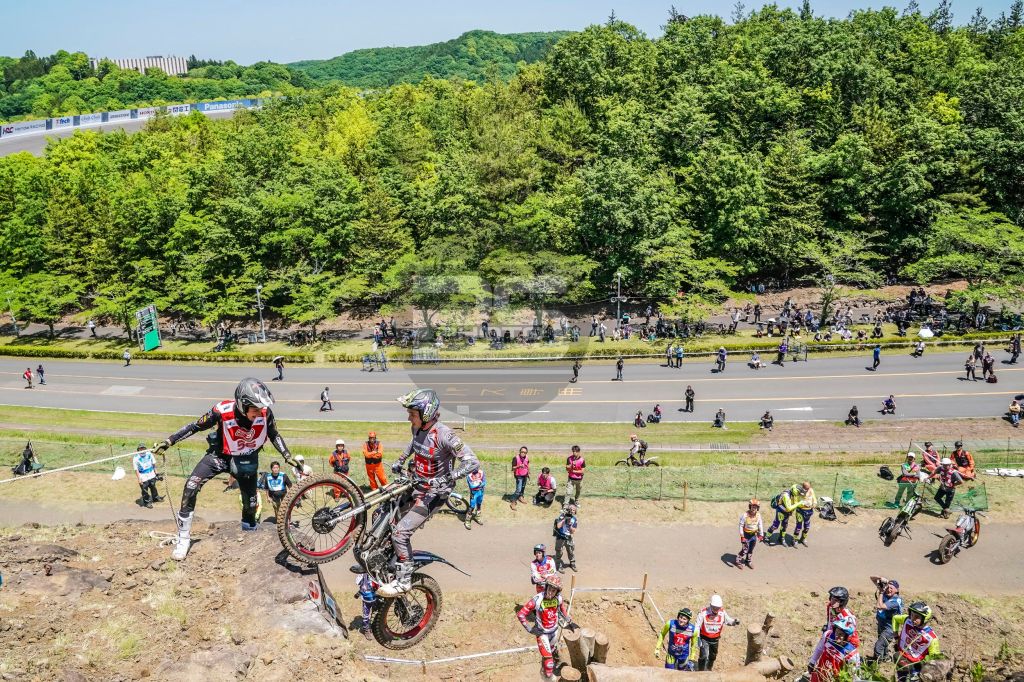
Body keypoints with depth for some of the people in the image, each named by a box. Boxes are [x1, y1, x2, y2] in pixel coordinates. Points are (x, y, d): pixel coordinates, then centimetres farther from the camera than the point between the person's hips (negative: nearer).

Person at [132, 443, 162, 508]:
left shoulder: (149, 454, -6)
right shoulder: (136, 458, -18)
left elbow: (153, 463, 8)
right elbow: (136, 469, -14)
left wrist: (155, 472, 14)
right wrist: (139, 479, -15)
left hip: (152, 476, 4)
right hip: (143, 478, -4)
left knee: (153, 487, 22)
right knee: (145, 491, 1)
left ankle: (155, 498, 43)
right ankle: (147, 502, 19)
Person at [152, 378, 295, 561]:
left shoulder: (265, 413, -28)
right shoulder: (223, 410, -33)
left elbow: (274, 435, -8)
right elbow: (195, 426, -16)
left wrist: (289, 458, -8)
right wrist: (168, 441, -18)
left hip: (247, 460, 2)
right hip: (221, 455, -1)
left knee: (251, 503, 5)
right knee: (191, 487, -21)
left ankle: (249, 532, 40)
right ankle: (183, 539, -7)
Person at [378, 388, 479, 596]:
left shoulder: (443, 435, -27)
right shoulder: (418, 429, -3)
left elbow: (472, 462, -32)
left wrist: (446, 479, -38)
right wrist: (400, 461, 25)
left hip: (432, 494, -8)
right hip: (415, 486, 9)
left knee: (400, 532, -14)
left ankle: (403, 581, 2)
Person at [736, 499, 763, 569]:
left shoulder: (758, 515, -9)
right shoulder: (745, 515, -22)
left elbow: (760, 525, 4)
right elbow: (741, 525, -16)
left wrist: (761, 535, 4)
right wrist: (742, 536, -17)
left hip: (754, 535, 5)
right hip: (746, 534, -5)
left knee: (751, 549, 17)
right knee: (745, 549, -4)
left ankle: (748, 561, 36)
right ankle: (738, 561, 15)